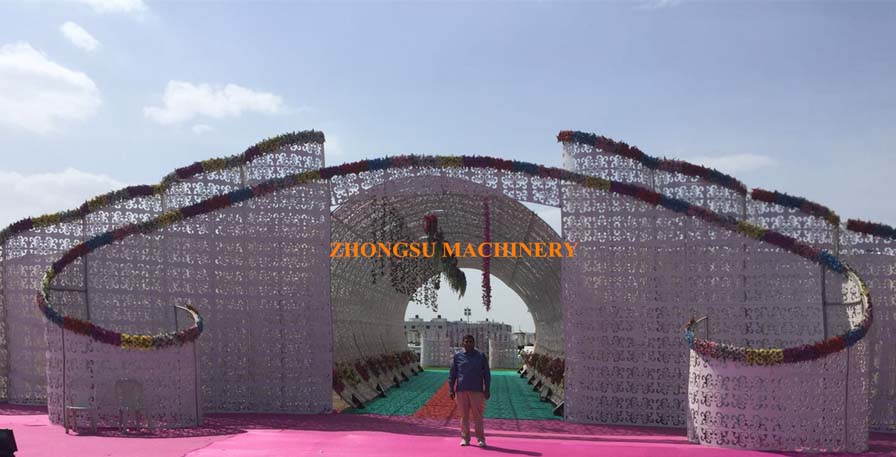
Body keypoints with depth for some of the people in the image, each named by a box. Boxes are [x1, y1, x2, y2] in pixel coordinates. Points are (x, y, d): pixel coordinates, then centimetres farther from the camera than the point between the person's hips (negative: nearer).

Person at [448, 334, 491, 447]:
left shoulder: (481, 356, 6)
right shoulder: (457, 356, 7)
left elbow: (486, 374, 7)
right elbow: (452, 374, 8)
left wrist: (487, 390, 1)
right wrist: (451, 389, 1)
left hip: (477, 390, -1)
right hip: (461, 390, 1)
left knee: (477, 415, -3)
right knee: (464, 415, 4)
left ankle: (480, 438, 3)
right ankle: (465, 438, 11)